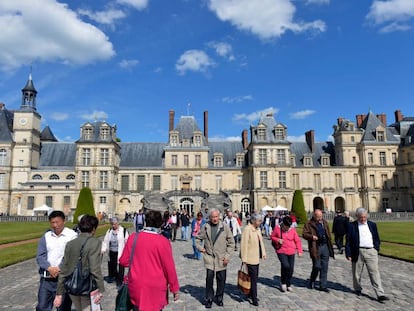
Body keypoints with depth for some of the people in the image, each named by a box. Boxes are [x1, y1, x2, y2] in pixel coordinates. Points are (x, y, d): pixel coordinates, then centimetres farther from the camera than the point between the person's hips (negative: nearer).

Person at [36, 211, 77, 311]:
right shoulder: (46, 236, 7)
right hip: (46, 277, 4)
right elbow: (40, 256, 2)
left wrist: (59, 269, -19)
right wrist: (49, 268, -13)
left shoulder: (72, 235, -7)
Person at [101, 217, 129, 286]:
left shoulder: (124, 231, -12)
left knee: (120, 266, 5)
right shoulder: (109, 231, 5)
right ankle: (112, 276, 40)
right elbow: (105, 241, 8)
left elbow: (127, 242, -10)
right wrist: (103, 249, -6)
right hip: (111, 252, 5)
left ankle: (120, 280, 21)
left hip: (120, 253, -5)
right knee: (111, 265, 18)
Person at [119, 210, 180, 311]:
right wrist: (174, 288, 1)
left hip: (136, 287, 3)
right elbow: (169, 268, -11)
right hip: (156, 288, -2)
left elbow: (124, 261, 0)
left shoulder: (133, 237, -7)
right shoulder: (163, 242, -16)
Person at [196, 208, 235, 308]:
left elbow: (231, 242, -1)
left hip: (221, 258, 0)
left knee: (221, 279, 7)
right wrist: (200, 248, 2)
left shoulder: (225, 227, -5)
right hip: (209, 257, 0)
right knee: (209, 278, -4)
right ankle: (209, 299, 14)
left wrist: (227, 256, -5)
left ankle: (219, 298, 26)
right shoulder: (205, 227, -1)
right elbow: (198, 238, 15)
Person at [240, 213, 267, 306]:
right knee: (253, 278, -2)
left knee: (254, 277, 17)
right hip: (250, 259, -8)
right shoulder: (247, 229, -19)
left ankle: (252, 294, 33)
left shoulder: (258, 229, 8)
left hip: (256, 257, 8)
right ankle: (254, 299, 9)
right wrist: (244, 259, -20)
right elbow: (244, 245, -20)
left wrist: (263, 253, 12)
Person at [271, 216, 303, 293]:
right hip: (281, 252, -3)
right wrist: (278, 240, -13)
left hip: (291, 252, 3)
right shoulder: (277, 228, -7)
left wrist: (300, 251, -1)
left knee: (291, 269, 5)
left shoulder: (293, 229, -2)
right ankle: (283, 282, 5)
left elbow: (297, 240, 5)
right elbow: (272, 237, 6)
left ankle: (288, 285, 28)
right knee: (286, 266, -20)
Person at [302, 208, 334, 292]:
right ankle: (311, 282, 22)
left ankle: (323, 286, 18)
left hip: (325, 246, 5)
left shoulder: (325, 223, 12)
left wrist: (330, 246, 12)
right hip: (316, 247, -5)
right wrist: (311, 236, -25)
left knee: (324, 267, 7)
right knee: (317, 266, -3)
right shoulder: (309, 223, -3)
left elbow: (328, 234, 18)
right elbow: (304, 234, -7)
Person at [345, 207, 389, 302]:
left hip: (371, 251, 2)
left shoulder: (372, 225, 9)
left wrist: (376, 248, 5)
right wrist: (348, 254, -6)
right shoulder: (352, 226, -1)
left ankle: (380, 294, -1)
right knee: (357, 273, 11)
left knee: (375, 272, -3)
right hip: (358, 252, -1)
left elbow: (377, 238, 18)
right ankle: (358, 289, 31)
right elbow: (348, 241, -2)